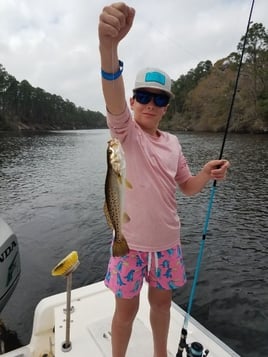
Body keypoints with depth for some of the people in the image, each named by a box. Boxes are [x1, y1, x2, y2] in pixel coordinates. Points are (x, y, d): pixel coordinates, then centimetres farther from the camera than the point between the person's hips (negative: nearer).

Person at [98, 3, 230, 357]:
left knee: (162, 300, 23)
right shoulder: (126, 132, -10)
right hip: (132, 240, -4)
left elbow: (187, 186, 10)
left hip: (167, 239, 5)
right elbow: (113, 100, -32)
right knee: (126, 307, 11)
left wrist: (208, 173, -12)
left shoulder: (172, 142, 3)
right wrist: (109, 44, -50)